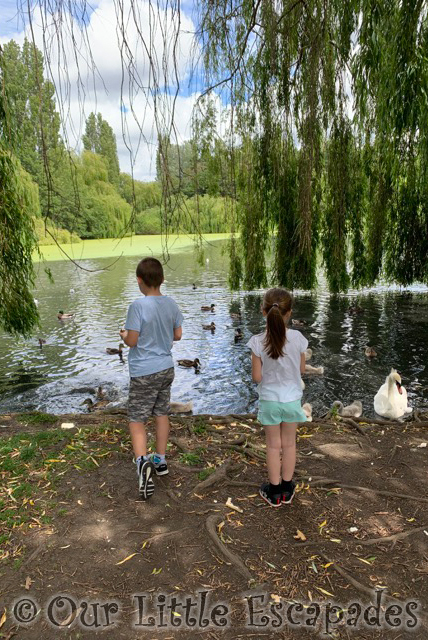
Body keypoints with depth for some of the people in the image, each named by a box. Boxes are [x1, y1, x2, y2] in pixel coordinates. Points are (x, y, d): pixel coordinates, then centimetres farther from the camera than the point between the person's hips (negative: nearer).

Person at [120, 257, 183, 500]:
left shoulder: (139, 305, -20)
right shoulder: (171, 304, -1)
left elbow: (132, 341, -17)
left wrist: (123, 334, 4)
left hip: (144, 373, -6)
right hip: (167, 368, 6)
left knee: (137, 420, 4)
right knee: (162, 414, 19)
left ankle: (143, 461, -18)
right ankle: (161, 461, 31)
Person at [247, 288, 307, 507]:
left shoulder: (258, 342, -19)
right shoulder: (297, 338, -15)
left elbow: (257, 377, -13)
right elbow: (301, 370, -3)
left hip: (269, 400, -1)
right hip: (292, 399, 1)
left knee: (273, 445, 15)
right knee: (289, 444, 18)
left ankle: (274, 491, 28)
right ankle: (286, 489, 33)